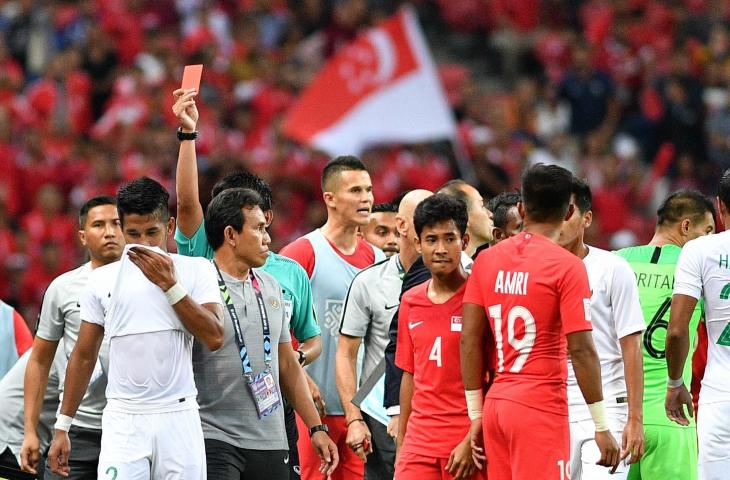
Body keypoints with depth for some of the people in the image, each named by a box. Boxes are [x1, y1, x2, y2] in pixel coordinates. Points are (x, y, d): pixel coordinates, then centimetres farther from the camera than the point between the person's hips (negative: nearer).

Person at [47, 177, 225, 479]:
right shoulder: (103, 279, 9)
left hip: (179, 417, -1)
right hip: (123, 421, 1)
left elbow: (214, 338, -8)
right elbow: (83, 357, 13)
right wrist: (62, 426, 10)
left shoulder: (196, 270, 4)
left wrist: (169, 284, -9)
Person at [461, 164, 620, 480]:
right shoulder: (567, 266, -8)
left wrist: (476, 415, 13)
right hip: (541, 406, -6)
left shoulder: (487, 261, 8)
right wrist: (602, 427, -7)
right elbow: (581, 350, -12)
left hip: (495, 405, 6)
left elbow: (470, 341, 7)